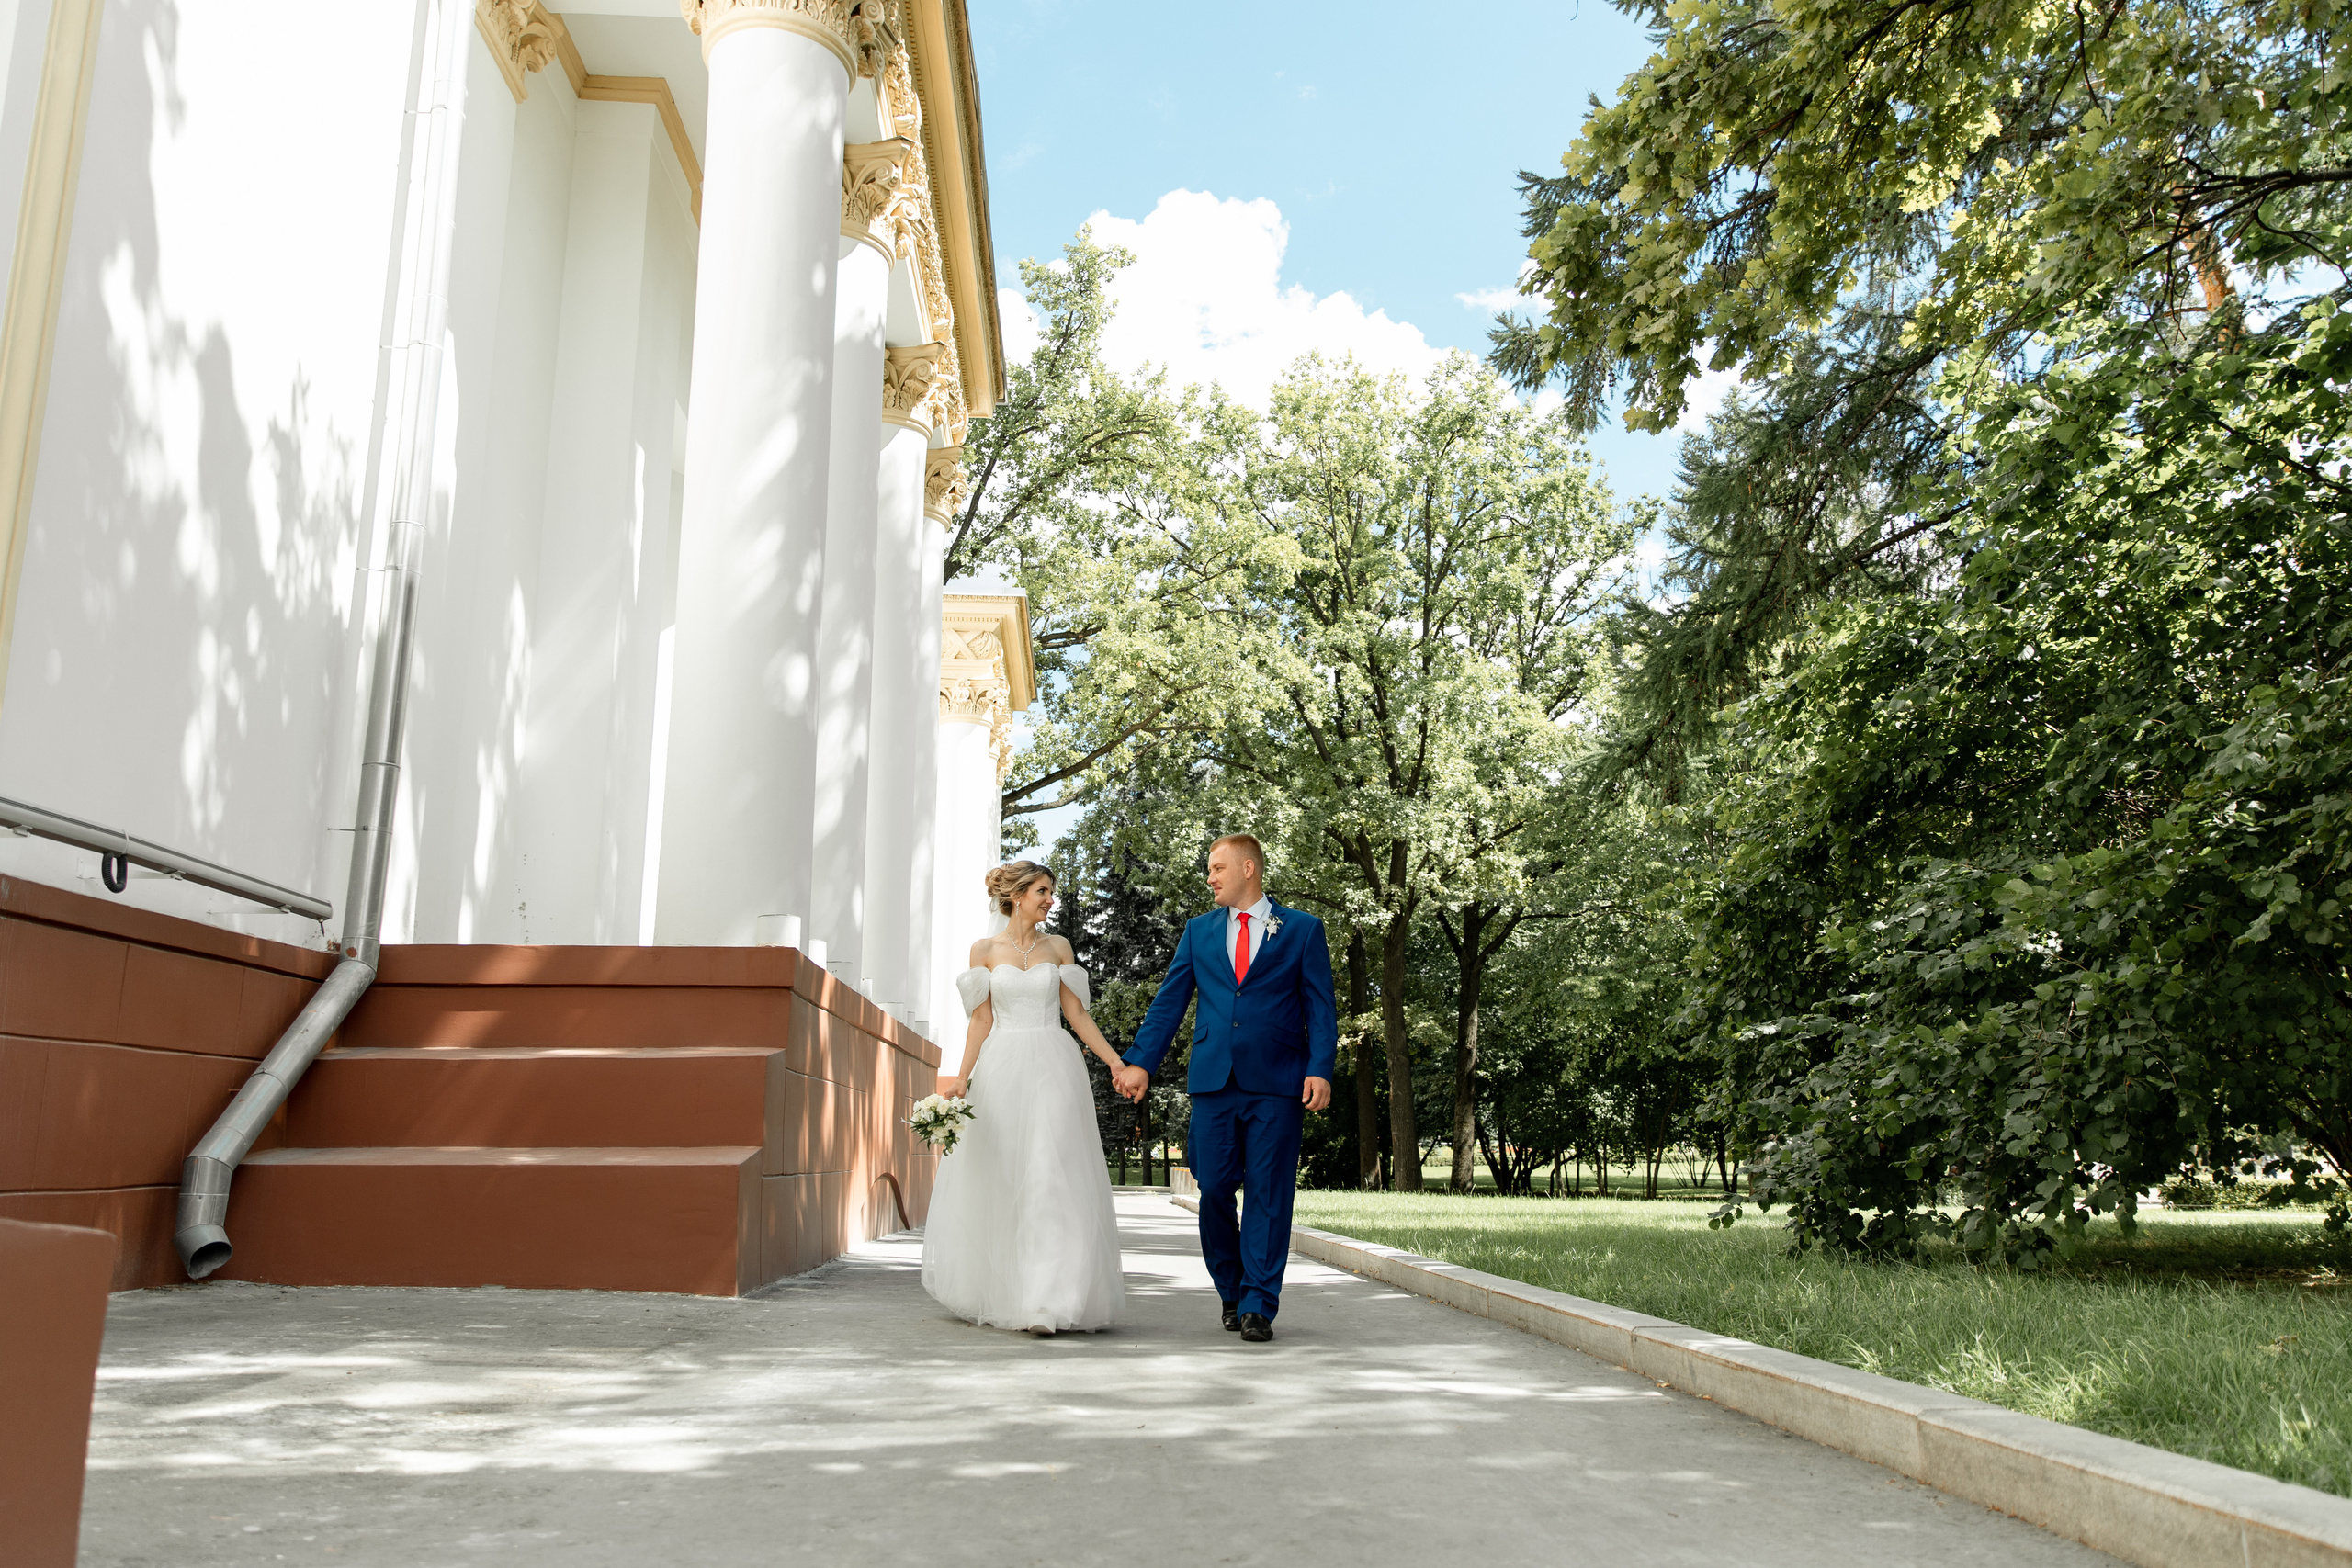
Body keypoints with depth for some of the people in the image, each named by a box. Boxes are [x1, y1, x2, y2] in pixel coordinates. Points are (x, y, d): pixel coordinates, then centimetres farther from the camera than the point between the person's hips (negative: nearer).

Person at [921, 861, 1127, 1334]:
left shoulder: (1058, 947, 10)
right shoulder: (985, 950, 7)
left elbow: (1076, 1014, 9)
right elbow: (982, 1020, 4)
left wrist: (1118, 1063, 2)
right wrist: (962, 1078, -6)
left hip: (1052, 1069, 0)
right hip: (1002, 1069, 0)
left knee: (1052, 1180, -10)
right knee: (997, 1184, 5)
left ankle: (1047, 1302, -13)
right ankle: (995, 1294, 22)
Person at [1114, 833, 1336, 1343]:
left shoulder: (1302, 929, 7)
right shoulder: (1198, 931, 15)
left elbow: (1320, 1007, 2)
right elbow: (1169, 1002, 12)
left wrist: (1320, 1069, -10)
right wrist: (1141, 1063, 2)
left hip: (1276, 1083, -2)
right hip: (1213, 1081, 3)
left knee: (1268, 1194, -2)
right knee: (1213, 1190, 1)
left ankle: (1258, 1306, 6)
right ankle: (1231, 1290, 22)